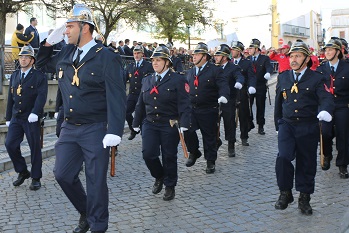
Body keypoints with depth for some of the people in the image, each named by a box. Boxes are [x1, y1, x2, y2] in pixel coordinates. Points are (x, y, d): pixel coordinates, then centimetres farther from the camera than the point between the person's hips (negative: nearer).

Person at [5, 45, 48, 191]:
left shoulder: (39, 76, -4)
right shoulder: (14, 76, 14)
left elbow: (42, 96, -16)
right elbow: (10, 98, 16)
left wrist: (35, 113, -29)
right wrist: (8, 117, 15)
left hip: (31, 119, -5)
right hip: (16, 118, 5)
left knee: (35, 148, 1)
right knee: (10, 144, -2)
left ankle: (36, 178, 14)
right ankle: (22, 172, 18)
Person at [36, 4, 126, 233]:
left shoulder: (107, 57, -13)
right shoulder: (65, 53, 7)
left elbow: (117, 97, -17)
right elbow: (43, 64, 27)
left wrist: (114, 132, -24)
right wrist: (49, 42, 8)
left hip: (95, 130, -6)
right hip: (69, 128, 7)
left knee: (95, 180, 3)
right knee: (63, 174, 10)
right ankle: (85, 213, 34)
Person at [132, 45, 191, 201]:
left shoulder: (178, 80, -5)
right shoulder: (147, 80, 11)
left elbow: (184, 105, -11)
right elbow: (141, 104, 16)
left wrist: (183, 124, -22)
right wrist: (137, 123, 15)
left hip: (170, 125, -4)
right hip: (150, 124, 4)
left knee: (169, 157, 4)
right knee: (148, 154, -7)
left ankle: (170, 186, 23)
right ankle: (159, 177, 22)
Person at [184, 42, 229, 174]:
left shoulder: (215, 71, -6)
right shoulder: (190, 72, 13)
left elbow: (223, 85, -16)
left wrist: (223, 96, -35)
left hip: (208, 110, -4)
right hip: (191, 109, 4)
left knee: (209, 137, 5)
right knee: (187, 130, -12)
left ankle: (210, 161, 22)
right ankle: (194, 152, 14)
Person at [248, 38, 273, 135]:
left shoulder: (265, 58, 0)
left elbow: (269, 67, -17)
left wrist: (268, 73, -40)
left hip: (261, 87, -2)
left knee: (260, 107, 5)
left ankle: (260, 126, 16)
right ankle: (250, 123, 16)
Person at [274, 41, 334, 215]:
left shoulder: (316, 78, -2)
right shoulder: (283, 77, 9)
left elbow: (326, 98, -16)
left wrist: (325, 110, -38)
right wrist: (278, 124, 19)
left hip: (308, 128, -1)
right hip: (287, 125, 1)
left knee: (307, 163, 7)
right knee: (283, 157, -17)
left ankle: (304, 198, 23)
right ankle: (285, 193, 3)